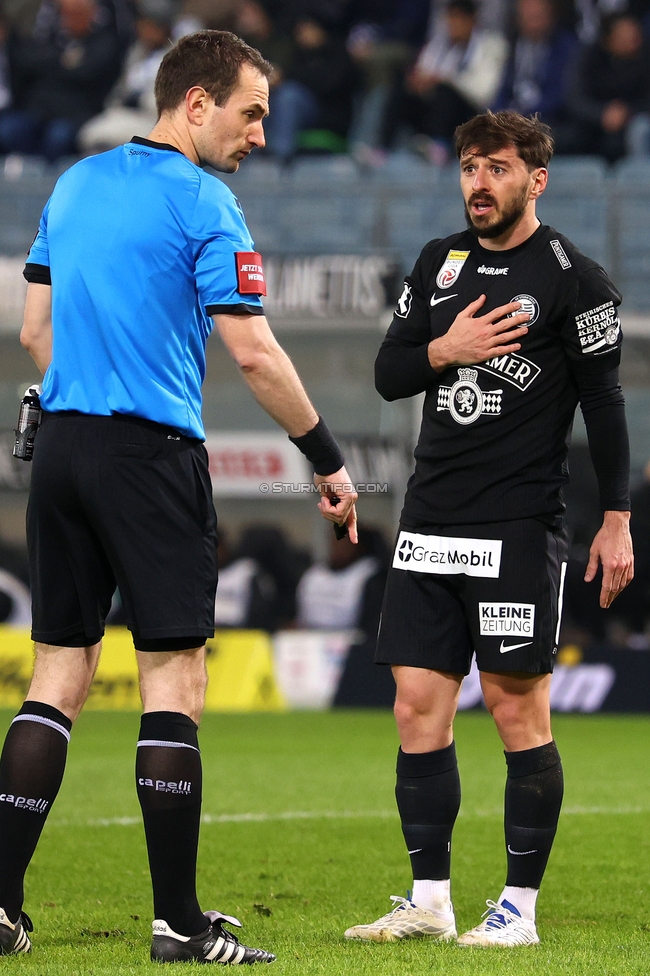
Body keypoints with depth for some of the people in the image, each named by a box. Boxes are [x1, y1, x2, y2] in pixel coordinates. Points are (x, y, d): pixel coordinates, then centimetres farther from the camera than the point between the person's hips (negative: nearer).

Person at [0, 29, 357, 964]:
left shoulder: (75, 185, 13)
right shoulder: (202, 204, -9)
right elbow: (254, 354, -12)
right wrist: (330, 463, -4)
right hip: (153, 454, -7)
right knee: (174, 680, -3)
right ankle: (178, 922, -5)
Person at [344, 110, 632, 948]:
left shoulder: (572, 278, -4)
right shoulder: (438, 264, 13)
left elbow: (604, 401, -4)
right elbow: (388, 375, 14)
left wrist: (615, 521, -8)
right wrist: (446, 350, -7)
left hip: (519, 528, -6)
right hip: (430, 525, 6)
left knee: (517, 707, -4)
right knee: (418, 710, 3)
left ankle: (520, 908, 2)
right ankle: (429, 901, 9)